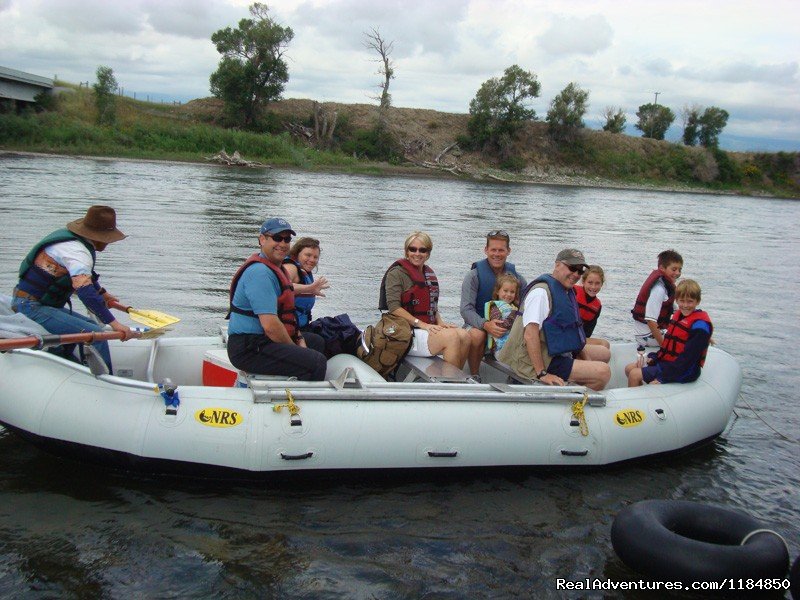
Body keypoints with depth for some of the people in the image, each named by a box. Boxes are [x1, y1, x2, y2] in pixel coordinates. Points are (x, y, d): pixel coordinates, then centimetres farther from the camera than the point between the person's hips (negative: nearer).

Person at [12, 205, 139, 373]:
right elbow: (84, 289, -35)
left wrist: (102, 293, 41)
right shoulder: (76, 251, -21)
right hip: (32, 307, -10)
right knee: (96, 334, -21)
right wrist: (114, 323, -40)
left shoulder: (69, 236, 10)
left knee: (92, 326, 17)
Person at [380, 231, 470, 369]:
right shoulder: (397, 273, -5)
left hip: (430, 328, 7)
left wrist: (440, 322, 3)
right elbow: (394, 307, -15)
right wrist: (421, 324, -19)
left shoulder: (429, 274, 19)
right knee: (451, 336, -25)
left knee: (464, 336, -17)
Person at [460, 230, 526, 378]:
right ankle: (474, 377, -15)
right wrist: (486, 324, -34)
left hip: (507, 327, 3)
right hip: (477, 324, -3)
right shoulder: (474, 275, -6)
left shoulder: (516, 276, 5)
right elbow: (466, 309, -15)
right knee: (477, 335, -37)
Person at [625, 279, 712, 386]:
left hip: (682, 371, -9)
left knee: (635, 375, -17)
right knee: (629, 369, 9)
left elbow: (688, 357, -22)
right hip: (666, 361, 9)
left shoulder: (699, 325, -18)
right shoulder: (679, 315, 10)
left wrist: (662, 377, -24)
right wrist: (653, 358, 0)